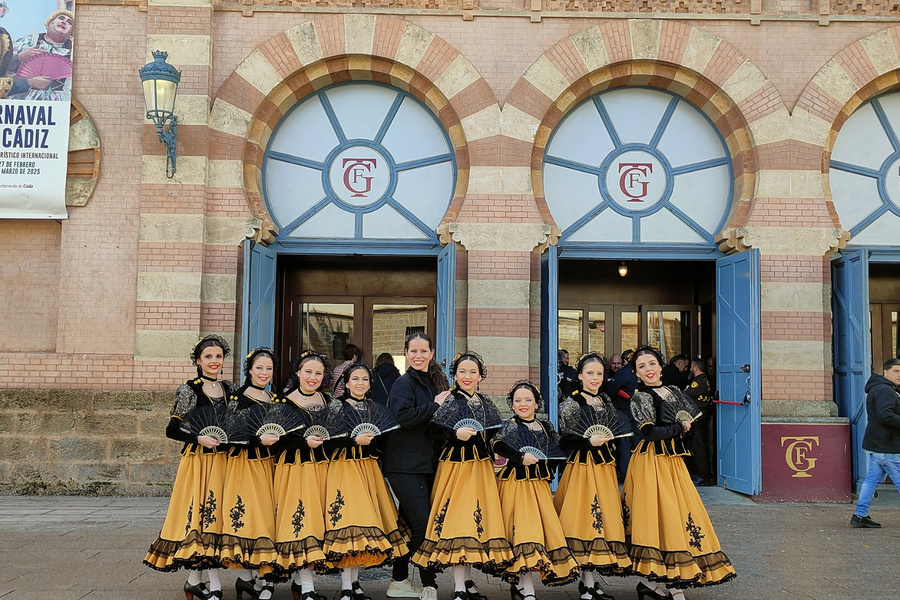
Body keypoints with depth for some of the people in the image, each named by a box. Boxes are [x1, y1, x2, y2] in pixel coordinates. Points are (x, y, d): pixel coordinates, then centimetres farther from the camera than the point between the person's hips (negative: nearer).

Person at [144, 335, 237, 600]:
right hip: (197, 460, -5)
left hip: (223, 461, 5)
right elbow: (171, 430, -6)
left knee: (214, 513, 7)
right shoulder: (189, 390, -5)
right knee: (203, 512, -5)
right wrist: (199, 438, -16)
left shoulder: (230, 389, 9)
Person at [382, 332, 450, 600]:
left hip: (425, 462, 8)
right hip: (405, 464, -8)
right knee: (423, 523, -10)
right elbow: (402, 417, -22)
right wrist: (435, 405, -15)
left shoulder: (434, 382, 15)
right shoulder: (404, 383, -7)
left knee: (409, 522, 13)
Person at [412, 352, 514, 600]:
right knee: (457, 518, -9)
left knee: (476, 518, 7)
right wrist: (455, 433, -26)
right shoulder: (450, 401, -5)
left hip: (481, 466, 6)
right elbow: (433, 429, -15)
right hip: (456, 464, -6)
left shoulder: (485, 404, 12)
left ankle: (468, 580, 19)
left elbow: (492, 434, 20)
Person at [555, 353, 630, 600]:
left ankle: (591, 580, 15)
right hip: (582, 466, -6)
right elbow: (565, 440, -11)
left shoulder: (606, 402, 13)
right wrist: (589, 441, -23)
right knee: (586, 519, -6)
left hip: (605, 466, 6)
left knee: (605, 518, 5)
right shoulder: (571, 403, -5)